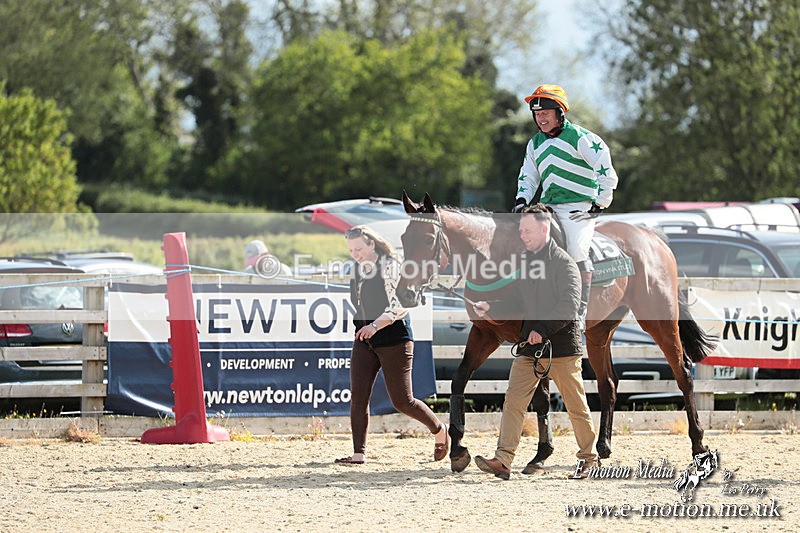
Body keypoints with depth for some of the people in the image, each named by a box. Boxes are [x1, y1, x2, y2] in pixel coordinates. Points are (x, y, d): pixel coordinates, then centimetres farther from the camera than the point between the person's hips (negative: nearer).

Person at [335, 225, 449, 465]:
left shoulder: (389, 267, -12)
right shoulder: (357, 272, 10)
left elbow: (399, 307, -23)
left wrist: (377, 325, -34)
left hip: (393, 337, -7)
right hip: (364, 340, 7)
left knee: (402, 401, -2)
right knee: (358, 396, -6)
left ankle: (439, 430, 22)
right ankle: (358, 452, -5)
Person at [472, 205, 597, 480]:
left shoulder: (563, 262, -10)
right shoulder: (526, 260, 12)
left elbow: (569, 306, -19)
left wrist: (542, 329, -23)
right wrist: (491, 308, 5)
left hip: (562, 346, -7)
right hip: (529, 346, 7)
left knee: (575, 404, 5)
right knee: (513, 400, -4)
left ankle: (588, 458, 19)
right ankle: (502, 460, -9)